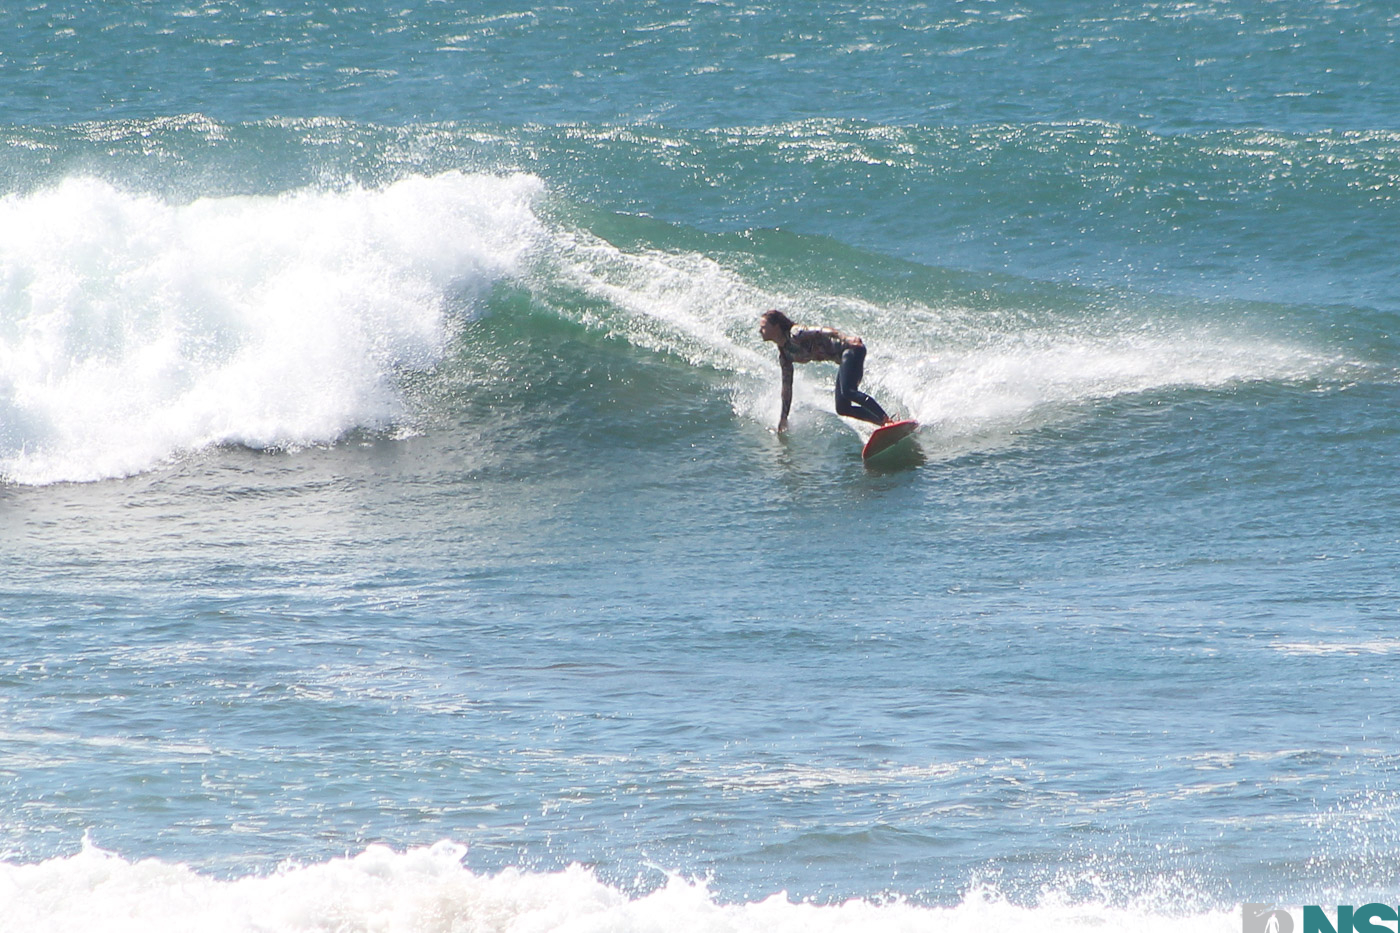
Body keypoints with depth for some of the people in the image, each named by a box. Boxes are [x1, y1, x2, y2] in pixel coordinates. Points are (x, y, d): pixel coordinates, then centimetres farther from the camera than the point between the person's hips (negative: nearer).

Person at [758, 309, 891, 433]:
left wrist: (846, 339, -36)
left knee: (847, 392, -29)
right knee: (842, 408, 1)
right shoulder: (783, 355, 13)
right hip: (844, 358, 9)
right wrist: (784, 417, 22)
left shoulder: (794, 334, -13)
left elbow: (821, 332, -23)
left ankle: (887, 420, -32)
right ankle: (883, 422, 0)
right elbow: (787, 386, 21)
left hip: (851, 349, -9)